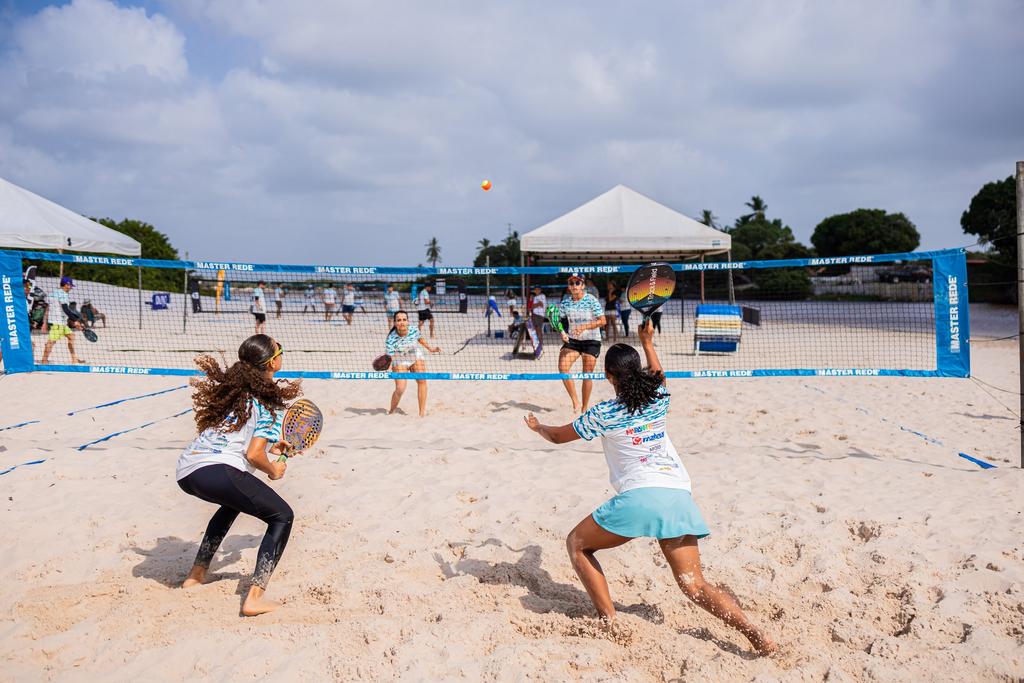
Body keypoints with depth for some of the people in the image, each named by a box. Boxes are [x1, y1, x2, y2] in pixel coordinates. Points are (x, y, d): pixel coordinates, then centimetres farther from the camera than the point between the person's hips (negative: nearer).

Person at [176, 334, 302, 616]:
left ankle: (197, 574, 36)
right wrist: (273, 471, 9)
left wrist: (268, 446, 30)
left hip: (185, 471, 9)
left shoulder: (231, 389, 20)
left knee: (234, 501, 37)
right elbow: (253, 455, -10)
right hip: (217, 472, -8)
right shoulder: (269, 402, -2)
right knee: (282, 516, 5)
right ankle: (254, 598, -7)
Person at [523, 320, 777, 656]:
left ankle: (610, 622, 6)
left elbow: (558, 436, 22)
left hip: (638, 496, -5)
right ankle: (754, 633, -13)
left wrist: (537, 426, 42)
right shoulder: (659, 400, 17)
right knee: (695, 586, 7)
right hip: (679, 496, 5)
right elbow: (658, 375, 44)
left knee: (576, 543, 16)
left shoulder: (604, 413, 5)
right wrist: (648, 344, 57)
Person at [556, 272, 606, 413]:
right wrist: (562, 332, -14)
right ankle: (575, 402, -5)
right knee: (562, 367, -15)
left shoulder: (592, 301, -10)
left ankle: (584, 408, 11)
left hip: (591, 341, -3)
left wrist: (584, 327, -26)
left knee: (587, 374, -1)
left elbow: (602, 321, -14)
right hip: (572, 340, 4)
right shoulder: (565, 303, 1)